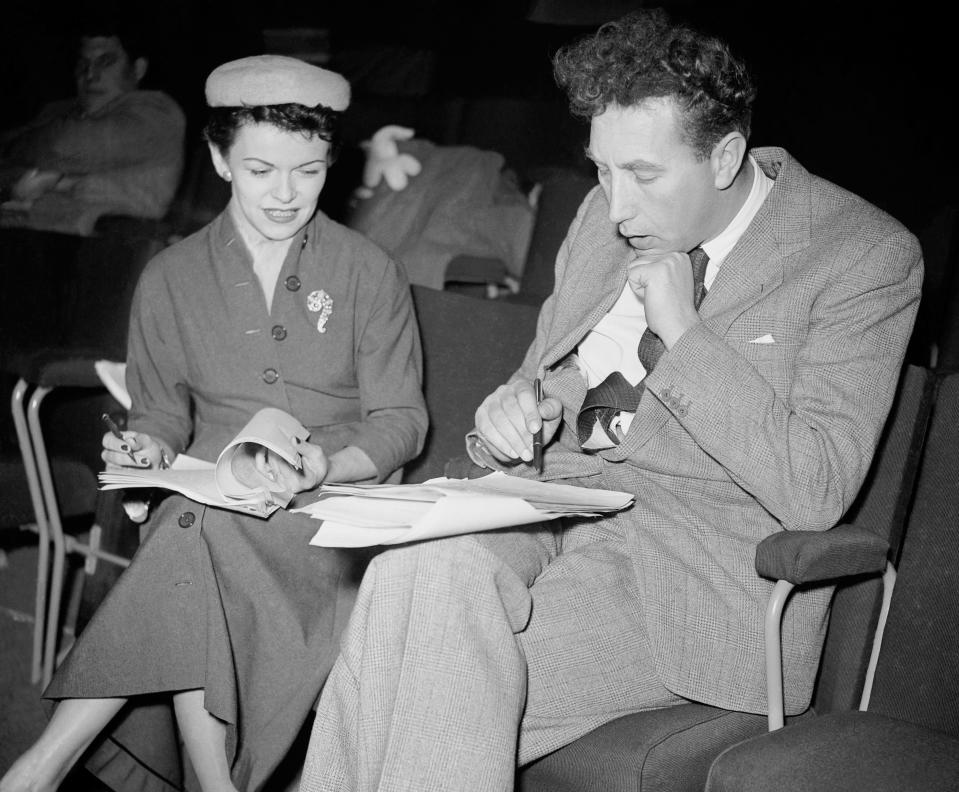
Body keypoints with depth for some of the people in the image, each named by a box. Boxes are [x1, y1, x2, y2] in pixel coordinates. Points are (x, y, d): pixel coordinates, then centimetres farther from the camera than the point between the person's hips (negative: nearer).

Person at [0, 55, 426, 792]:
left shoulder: (369, 273, 6)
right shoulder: (172, 278, 12)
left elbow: (400, 420, 2)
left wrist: (326, 466, -18)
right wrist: (147, 447, -7)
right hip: (207, 505, 2)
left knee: (197, 539, -34)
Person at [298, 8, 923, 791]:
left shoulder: (867, 254, -8)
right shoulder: (607, 213, 11)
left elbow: (815, 494, -14)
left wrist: (684, 333, -17)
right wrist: (513, 412, -3)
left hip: (695, 570, -5)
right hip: (559, 495, 5)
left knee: (447, 681, -26)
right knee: (427, 563, -29)